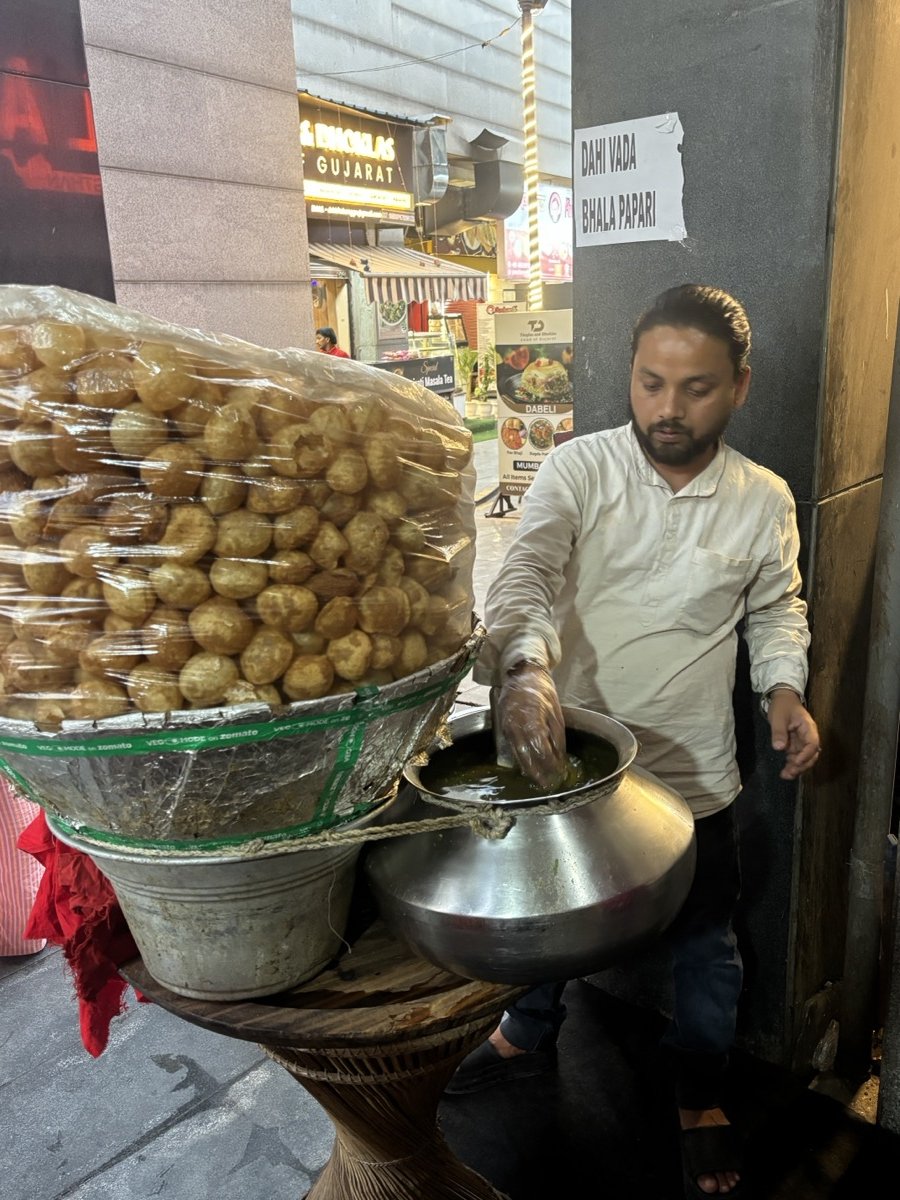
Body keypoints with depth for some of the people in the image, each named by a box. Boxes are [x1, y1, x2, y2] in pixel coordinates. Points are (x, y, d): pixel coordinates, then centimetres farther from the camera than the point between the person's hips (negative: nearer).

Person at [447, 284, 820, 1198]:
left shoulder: (764, 502, -6)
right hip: (565, 751, 0)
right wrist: (525, 667, -46)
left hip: (691, 773, 1)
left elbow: (776, 610, 8)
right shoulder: (578, 468, -12)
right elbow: (525, 569, -26)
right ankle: (530, 1034, 54)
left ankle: (700, 1093, 48)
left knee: (704, 944, 19)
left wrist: (783, 689, -11)